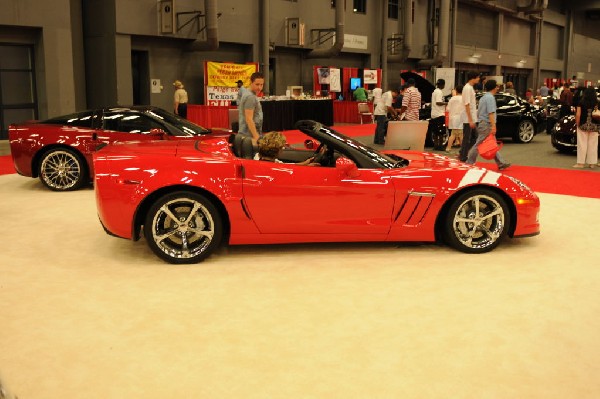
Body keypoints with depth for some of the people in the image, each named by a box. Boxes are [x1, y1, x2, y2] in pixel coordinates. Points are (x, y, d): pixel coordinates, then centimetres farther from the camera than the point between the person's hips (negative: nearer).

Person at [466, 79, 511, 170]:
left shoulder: (483, 98, 17)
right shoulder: (490, 97, -12)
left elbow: (478, 113, 22)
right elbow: (491, 113, -20)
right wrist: (493, 126, -24)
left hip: (482, 123, 10)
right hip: (487, 124, -10)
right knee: (479, 145, -5)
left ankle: (501, 163, 10)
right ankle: (469, 163, 0)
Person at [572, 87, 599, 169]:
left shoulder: (581, 103, -7)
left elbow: (578, 115, -11)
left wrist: (577, 124, 0)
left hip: (583, 126, -2)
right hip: (594, 126, 2)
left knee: (582, 144, 3)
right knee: (593, 145, 8)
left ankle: (581, 162, 4)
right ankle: (592, 163, 12)